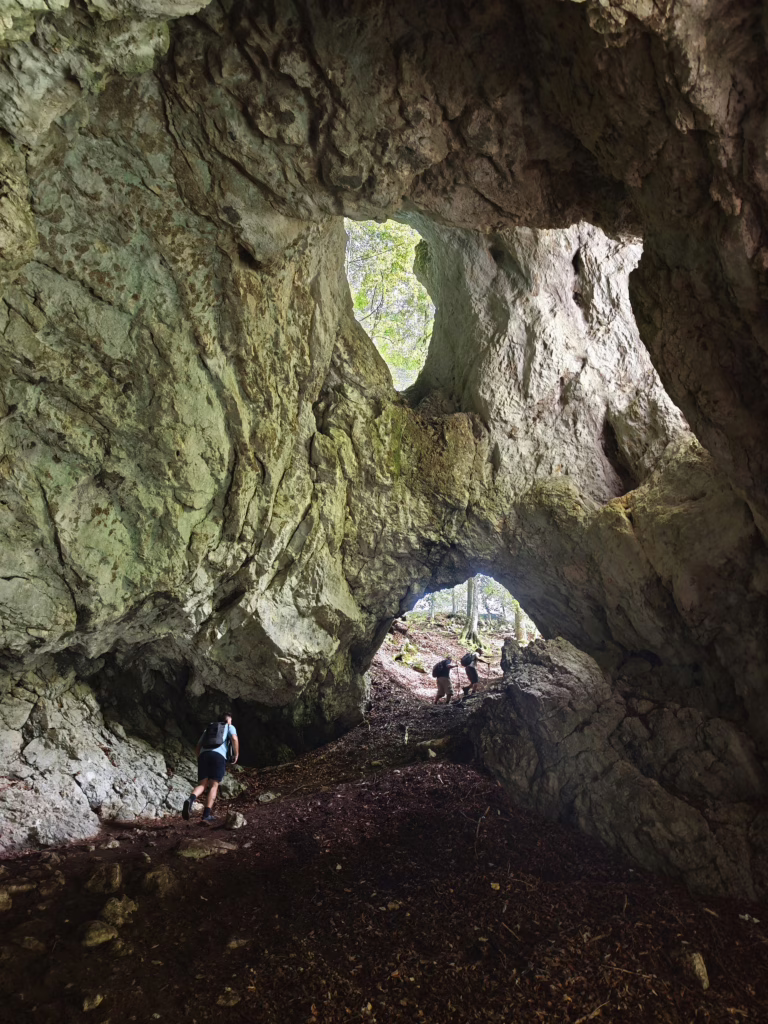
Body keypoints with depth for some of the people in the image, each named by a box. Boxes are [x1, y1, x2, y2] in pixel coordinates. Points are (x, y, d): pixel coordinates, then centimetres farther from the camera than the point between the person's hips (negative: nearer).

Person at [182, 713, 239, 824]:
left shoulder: (208, 729, 35)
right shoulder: (230, 727, 23)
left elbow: (197, 748, 29)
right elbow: (234, 739, 0)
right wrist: (236, 754, 11)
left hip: (203, 754, 4)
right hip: (219, 756, -4)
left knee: (202, 785, 2)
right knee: (213, 786, 1)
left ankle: (190, 799, -30)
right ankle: (206, 815, -12)